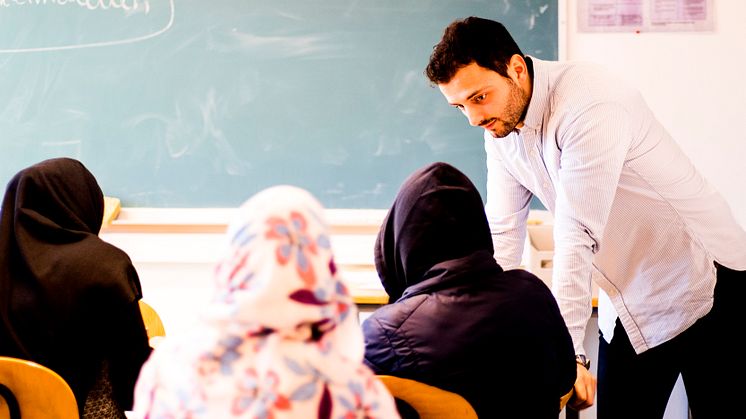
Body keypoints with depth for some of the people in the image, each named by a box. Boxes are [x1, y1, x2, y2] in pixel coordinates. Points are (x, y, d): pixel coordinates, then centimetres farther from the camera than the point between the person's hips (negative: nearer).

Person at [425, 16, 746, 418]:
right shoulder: (501, 127, 0)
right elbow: (503, 233, 2)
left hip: (707, 285, -7)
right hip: (632, 304, 7)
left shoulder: (590, 105, -25)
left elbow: (577, 237, -30)